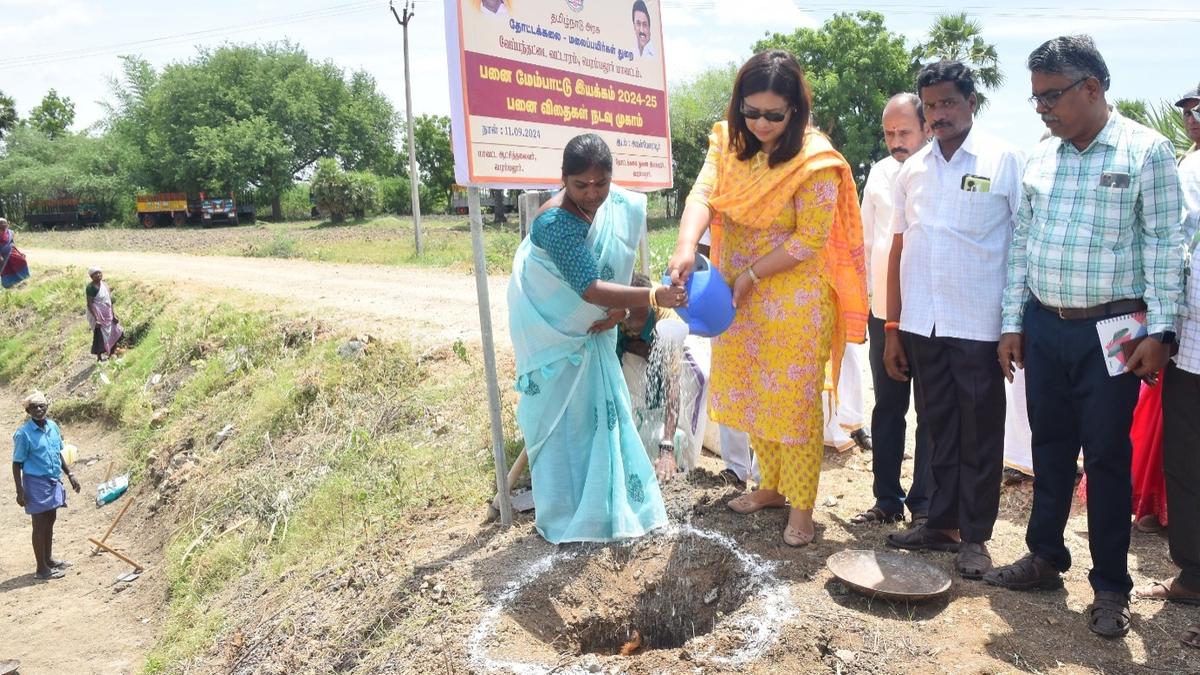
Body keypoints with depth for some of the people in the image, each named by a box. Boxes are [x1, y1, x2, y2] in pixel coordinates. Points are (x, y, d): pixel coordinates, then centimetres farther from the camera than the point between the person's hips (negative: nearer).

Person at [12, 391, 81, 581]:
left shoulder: (53, 426, 3)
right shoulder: (23, 434, -15)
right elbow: (17, 464, -12)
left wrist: (70, 475, 13)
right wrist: (20, 491, -15)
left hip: (53, 482, 7)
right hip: (36, 483, -6)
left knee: (50, 521, 17)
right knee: (40, 525, 1)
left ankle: (48, 559, 31)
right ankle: (42, 568, 9)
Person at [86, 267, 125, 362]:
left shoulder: (105, 285, 6)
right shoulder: (91, 287, -16)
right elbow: (90, 304, -18)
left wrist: (113, 315, 9)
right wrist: (96, 319, -24)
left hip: (107, 314, 8)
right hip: (98, 315, -8)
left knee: (116, 333, 11)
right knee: (100, 336, 0)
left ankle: (111, 354, 28)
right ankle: (99, 357, 15)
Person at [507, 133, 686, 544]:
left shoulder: (623, 206, -9)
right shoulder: (555, 222, -32)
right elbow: (591, 289, -40)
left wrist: (620, 308, -11)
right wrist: (654, 297, -49)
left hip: (592, 327, 7)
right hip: (552, 328, -7)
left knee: (600, 408, 13)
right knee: (561, 417, -2)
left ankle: (608, 503, 29)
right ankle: (565, 517, 11)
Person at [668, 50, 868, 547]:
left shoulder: (815, 160, -16)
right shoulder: (728, 142, -1)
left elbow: (810, 240, -17)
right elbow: (703, 195, -16)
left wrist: (752, 274, -17)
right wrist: (686, 247, -34)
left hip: (796, 300, -6)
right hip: (739, 296, 6)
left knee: (794, 402, 2)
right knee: (750, 396, 16)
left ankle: (800, 505, 18)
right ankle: (772, 485, 35)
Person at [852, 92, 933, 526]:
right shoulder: (879, 173, 8)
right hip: (883, 311, 6)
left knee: (931, 413, 6)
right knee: (887, 406, 13)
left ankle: (924, 504, 17)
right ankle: (887, 499, 24)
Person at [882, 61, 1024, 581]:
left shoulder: (1004, 161, -4)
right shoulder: (912, 170, 8)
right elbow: (899, 250, 10)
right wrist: (892, 328, 8)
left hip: (980, 325, -4)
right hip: (922, 325, 4)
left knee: (980, 435, 6)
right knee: (938, 429, 14)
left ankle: (975, 536, 19)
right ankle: (941, 523, 26)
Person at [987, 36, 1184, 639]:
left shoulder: (1146, 151, -5)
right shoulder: (1039, 158, 8)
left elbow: (1163, 245, -7)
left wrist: (1158, 330, -11)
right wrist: (1013, 323, 8)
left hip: (1110, 330, -4)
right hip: (1044, 326, 5)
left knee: (1106, 457, 3)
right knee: (1050, 446, 13)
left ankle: (1110, 586, 17)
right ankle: (1045, 557, 28)